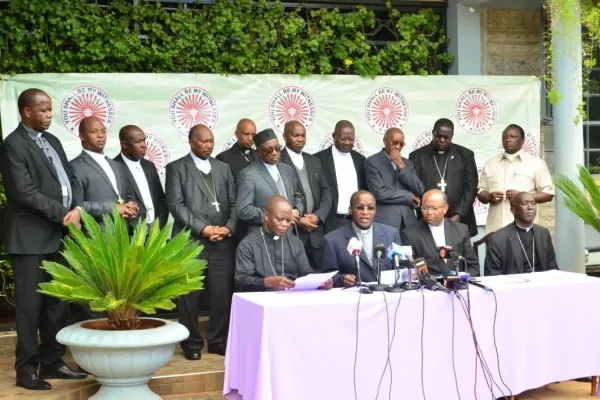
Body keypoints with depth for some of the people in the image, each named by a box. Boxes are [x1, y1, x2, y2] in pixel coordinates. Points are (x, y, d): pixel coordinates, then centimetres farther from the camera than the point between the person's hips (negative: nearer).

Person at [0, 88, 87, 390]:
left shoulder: (52, 141, 15)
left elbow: (68, 180, 15)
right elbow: (24, 192, -17)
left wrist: (77, 209, -5)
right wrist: (63, 214, -14)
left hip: (58, 236, 8)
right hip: (31, 238, -7)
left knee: (58, 303, 12)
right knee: (30, 305, -1)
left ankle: (52, 362, 22)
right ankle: (27, 368, 9)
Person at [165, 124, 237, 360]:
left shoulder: (223, 168, 17)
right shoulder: (176, 168, 4)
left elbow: (233, 203, 13)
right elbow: (176, 205, -6)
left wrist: (228, 227, -5)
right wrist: (203, 229, -12)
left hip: (222, 242, 4)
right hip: (190, 241, -3)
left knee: (222, 294, 3)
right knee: (190, 295, 1)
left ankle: (219, 341, 14)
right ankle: (192, 343, 12)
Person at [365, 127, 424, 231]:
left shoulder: (407, 163, 16)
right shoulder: (372, 162, -2)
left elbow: (419, 191, 3)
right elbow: (380, 193, -13)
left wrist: (402, 166, -6)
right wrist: (409, 196, -4)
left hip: (407, 221, 5)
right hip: (384, 221, -5)